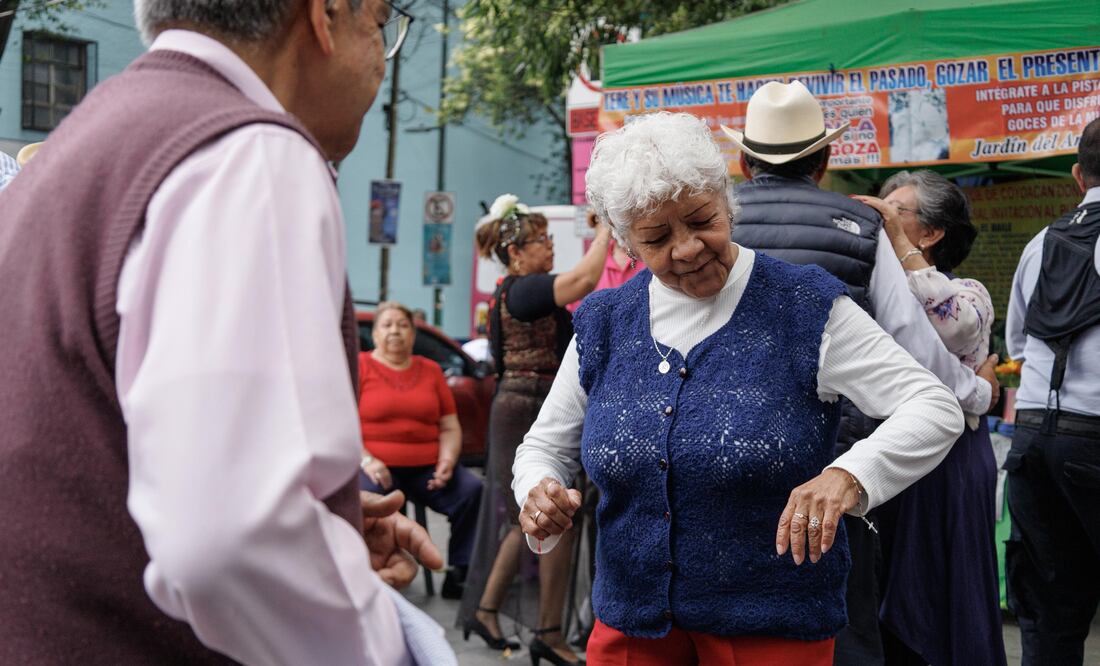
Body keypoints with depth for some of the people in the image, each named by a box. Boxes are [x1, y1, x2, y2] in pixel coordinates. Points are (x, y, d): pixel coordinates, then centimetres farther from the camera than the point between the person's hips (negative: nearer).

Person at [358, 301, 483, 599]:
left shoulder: (431, 371, 16)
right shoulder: (359, 366, 7)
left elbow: (450, 428, 16)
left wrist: (447, 461, -5)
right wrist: (366, 461, -16)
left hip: (427, 467, 3)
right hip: (377, 467, -3)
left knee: (473, 491, -21)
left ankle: (460, 572, -10)